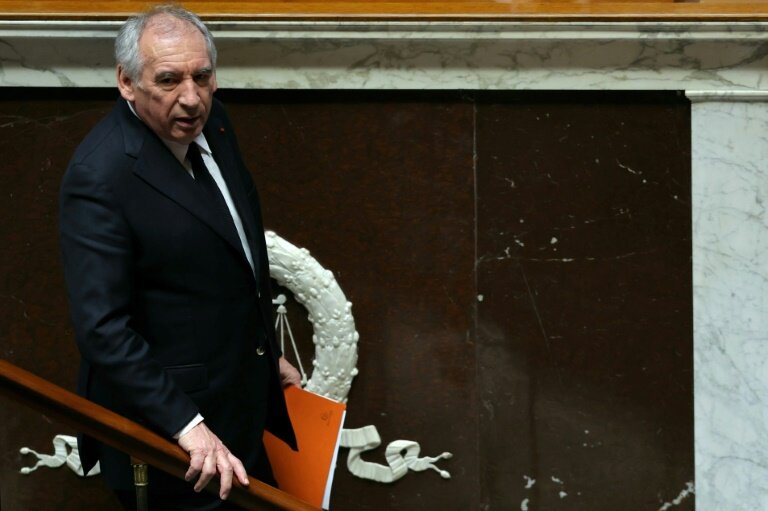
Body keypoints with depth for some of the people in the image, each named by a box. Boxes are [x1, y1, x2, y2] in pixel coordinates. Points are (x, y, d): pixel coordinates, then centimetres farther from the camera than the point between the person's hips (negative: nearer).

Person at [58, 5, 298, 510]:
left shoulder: (209, 120, -1)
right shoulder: (100, 177, -26)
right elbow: (102, 330, -29)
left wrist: (267, 353, 20)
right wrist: (186, 426, -33)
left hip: (246, 397, 8)